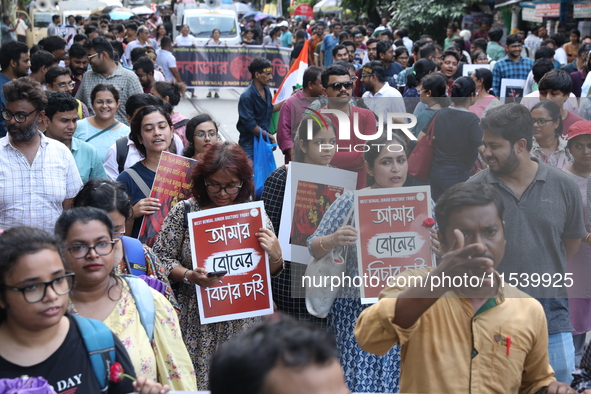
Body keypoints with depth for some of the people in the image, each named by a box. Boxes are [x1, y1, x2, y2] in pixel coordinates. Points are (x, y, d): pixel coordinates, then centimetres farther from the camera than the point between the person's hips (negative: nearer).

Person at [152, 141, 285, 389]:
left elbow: (272, 272, 9)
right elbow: (161, 258, -2)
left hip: (243, 323, 2)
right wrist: (188, 276, -19)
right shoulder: (184, 212, -3)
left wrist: (275, 255, -13)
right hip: (197, 324, -1)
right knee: (196, 383, 3)